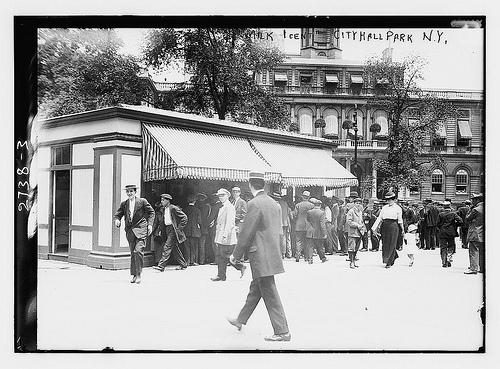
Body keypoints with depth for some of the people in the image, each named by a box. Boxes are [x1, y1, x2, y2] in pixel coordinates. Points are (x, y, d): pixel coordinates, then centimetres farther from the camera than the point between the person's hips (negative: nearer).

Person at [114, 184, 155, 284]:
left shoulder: (142, 201, 1)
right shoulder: (124, 204, 12)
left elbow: (151, 212, 5)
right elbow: (118, 214, 12)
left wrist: (150, 224, -5)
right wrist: (117, 220, -11)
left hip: (140, 229, -4)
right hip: (130, 231, 4)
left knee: (138, 251, -17)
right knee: (133, 253, 9)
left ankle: (138, 275, -9)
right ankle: (134, 275, 19)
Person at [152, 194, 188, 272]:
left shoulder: (173, 208, -10)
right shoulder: (162, 210, 11)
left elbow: (184, 217, -11)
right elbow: (157, 221, 16)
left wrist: (179, 228, -13)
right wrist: (158, 230, 4)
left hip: (173, 230, -8)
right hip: (166, 230, 8)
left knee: (167, 247, -12)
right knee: (174, 248, 11)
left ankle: (161, 266, -14)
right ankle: (183, 264, 22)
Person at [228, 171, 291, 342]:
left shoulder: (254, 204, -17)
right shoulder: (274, 203, 9)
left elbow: (246, 233, -15)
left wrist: (236, 254, -4)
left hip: (261, 257, -9)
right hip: (272, 253, 9)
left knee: (270, 295, -2)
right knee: (255, 289, 20)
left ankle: (282, 332, 4)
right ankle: (241, 320, 36)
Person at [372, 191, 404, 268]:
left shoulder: (398, 208, 2)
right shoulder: (384, 207, 12)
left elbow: (400, 220, 5)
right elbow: (380, 218, 10)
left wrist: (402, 229, 9)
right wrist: (375, 228, 4)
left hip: (393, 226, -4)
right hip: (384, 226, 4)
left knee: (391, 245, -4)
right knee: (385, 244, 6)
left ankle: (389, 262, 1)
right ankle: (394, 257, 29)